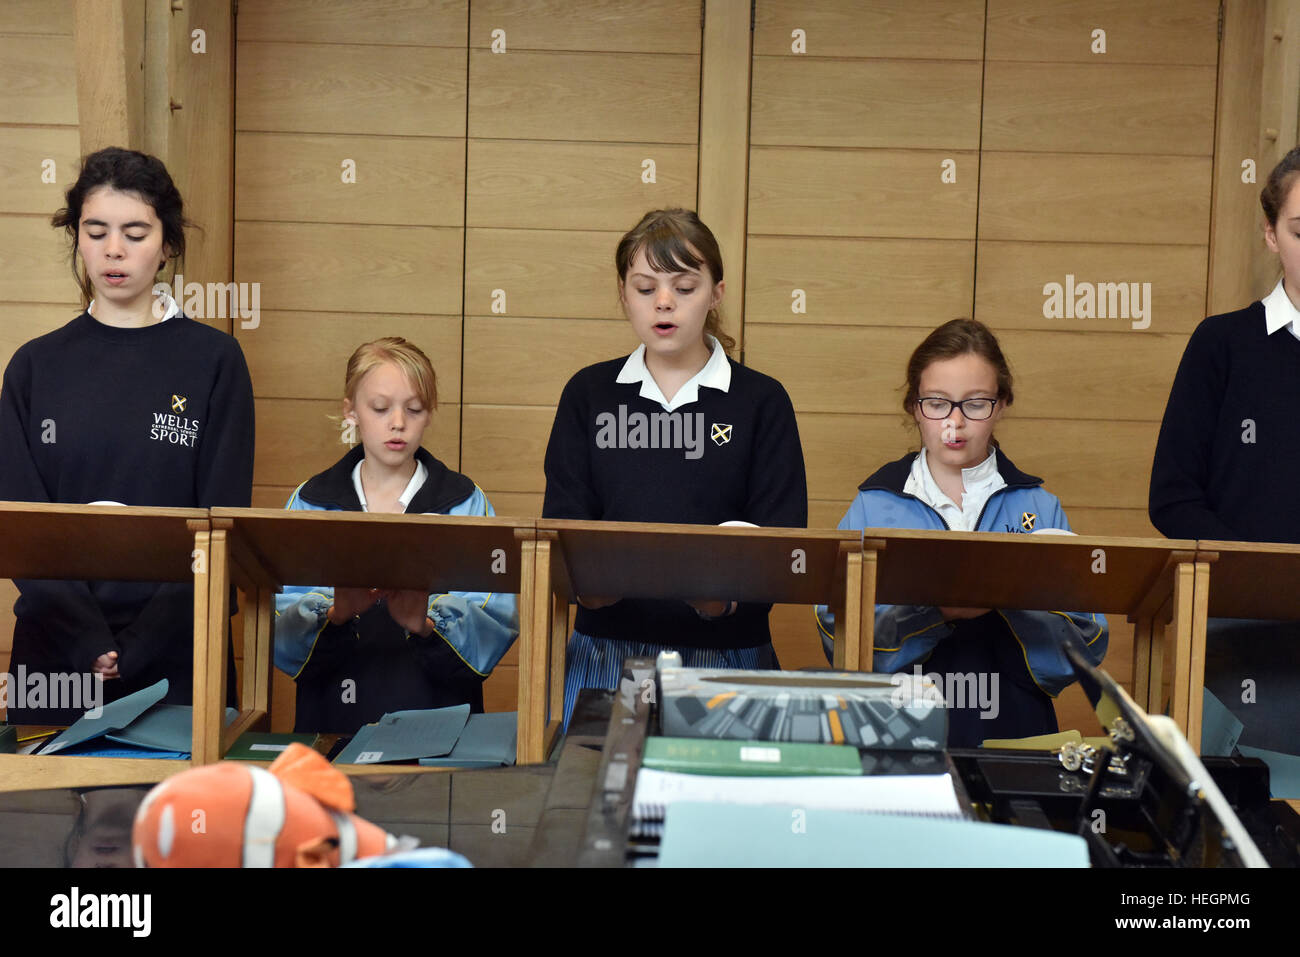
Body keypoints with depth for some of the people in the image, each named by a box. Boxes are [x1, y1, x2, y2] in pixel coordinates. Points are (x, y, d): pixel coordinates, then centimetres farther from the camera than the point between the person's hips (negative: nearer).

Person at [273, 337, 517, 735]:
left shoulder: (464, 502, 9)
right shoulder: (311, 501, 11)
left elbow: (497, 623, -3)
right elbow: (279, 627, 1)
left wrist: (426, 623, -20)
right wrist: (335, 614, -17)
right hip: (332, 725, 1)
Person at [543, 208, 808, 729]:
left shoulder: (761, 402, 5)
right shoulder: (588, 394, 11)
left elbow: (782, 536, -2)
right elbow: (561, 520, 5)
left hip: (725, 654, -1)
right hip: (605, 652, 1)